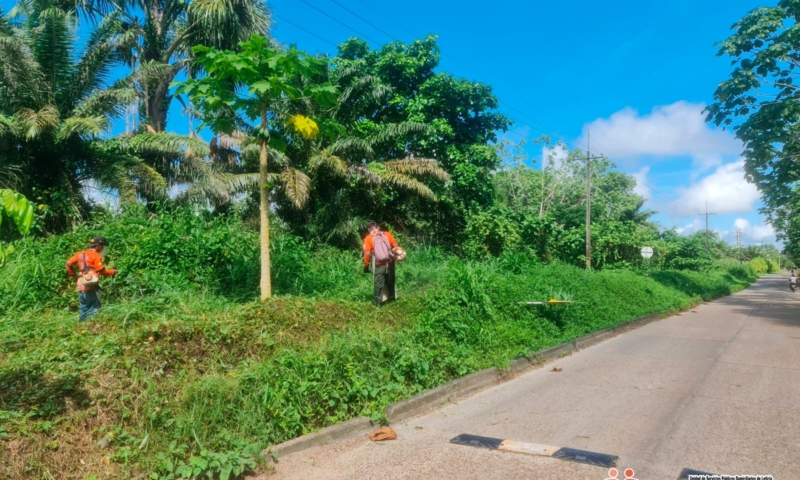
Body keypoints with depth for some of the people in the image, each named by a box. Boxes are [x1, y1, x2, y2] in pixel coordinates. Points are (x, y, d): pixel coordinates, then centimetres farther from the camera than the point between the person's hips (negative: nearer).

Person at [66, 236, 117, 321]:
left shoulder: (80, 254, 16)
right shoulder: (96, 255, -5)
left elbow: (69, 264, 14)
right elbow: (101, 271, -12)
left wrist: (74, 275, 21)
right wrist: (113, 271, 2)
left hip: (81, 287, 7)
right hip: (91, 287, -7)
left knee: (84, 310, 13)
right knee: (94, 310, -7)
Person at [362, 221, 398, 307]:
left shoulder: (368, 238, -3)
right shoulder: (387, 234, 5)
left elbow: (367, 254, -8)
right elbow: (395, 246, 4)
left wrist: (366, 266, -1)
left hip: (379, 264, -3)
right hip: (390, 263, 3)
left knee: (378, 284, 8)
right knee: (390, 282, 21)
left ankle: (378, 303, 8)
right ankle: (392, 298, 34)